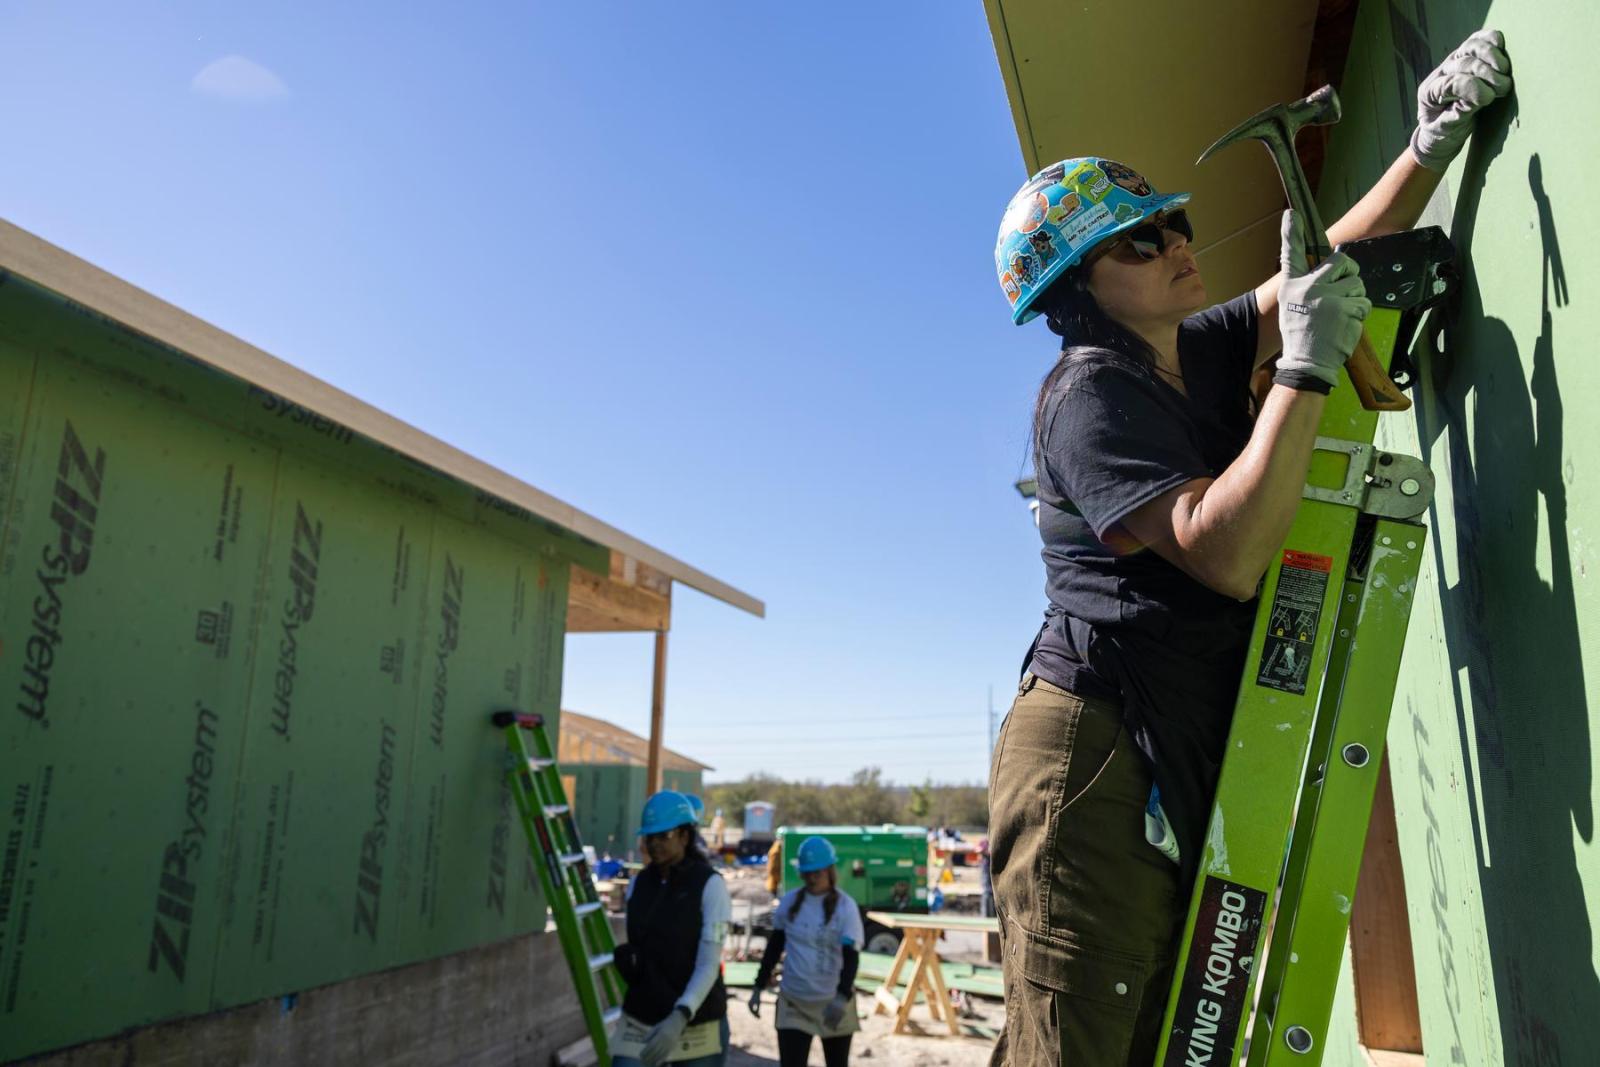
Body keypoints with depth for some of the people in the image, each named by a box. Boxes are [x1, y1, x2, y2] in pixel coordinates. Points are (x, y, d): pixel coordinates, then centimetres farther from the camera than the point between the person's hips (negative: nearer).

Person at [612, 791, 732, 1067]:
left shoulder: (710, 885, -14)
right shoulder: (638, 885, 2)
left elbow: (709, 965, -20)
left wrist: (680, 1018, -33)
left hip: (697, 1022, -4)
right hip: (641, 1020, 4)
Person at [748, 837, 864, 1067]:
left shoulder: (845, 907, -11)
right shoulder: (790, 901, -1)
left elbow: (851, 957, -17)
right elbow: (775, 946, 10)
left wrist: (842, 997, -32)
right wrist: (759, 987, 9)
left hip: (833, 1004, -2)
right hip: (793, 1002, 2)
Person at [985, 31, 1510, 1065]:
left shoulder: (1201, 352, 15)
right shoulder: (1090, 394, -12)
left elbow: (1327, 265, 25)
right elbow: (1226, 553, -23)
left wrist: (1430, 148, 13)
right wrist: (1307, 371, -20)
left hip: (1185, 762, 9)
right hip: (1096, 751, -9)